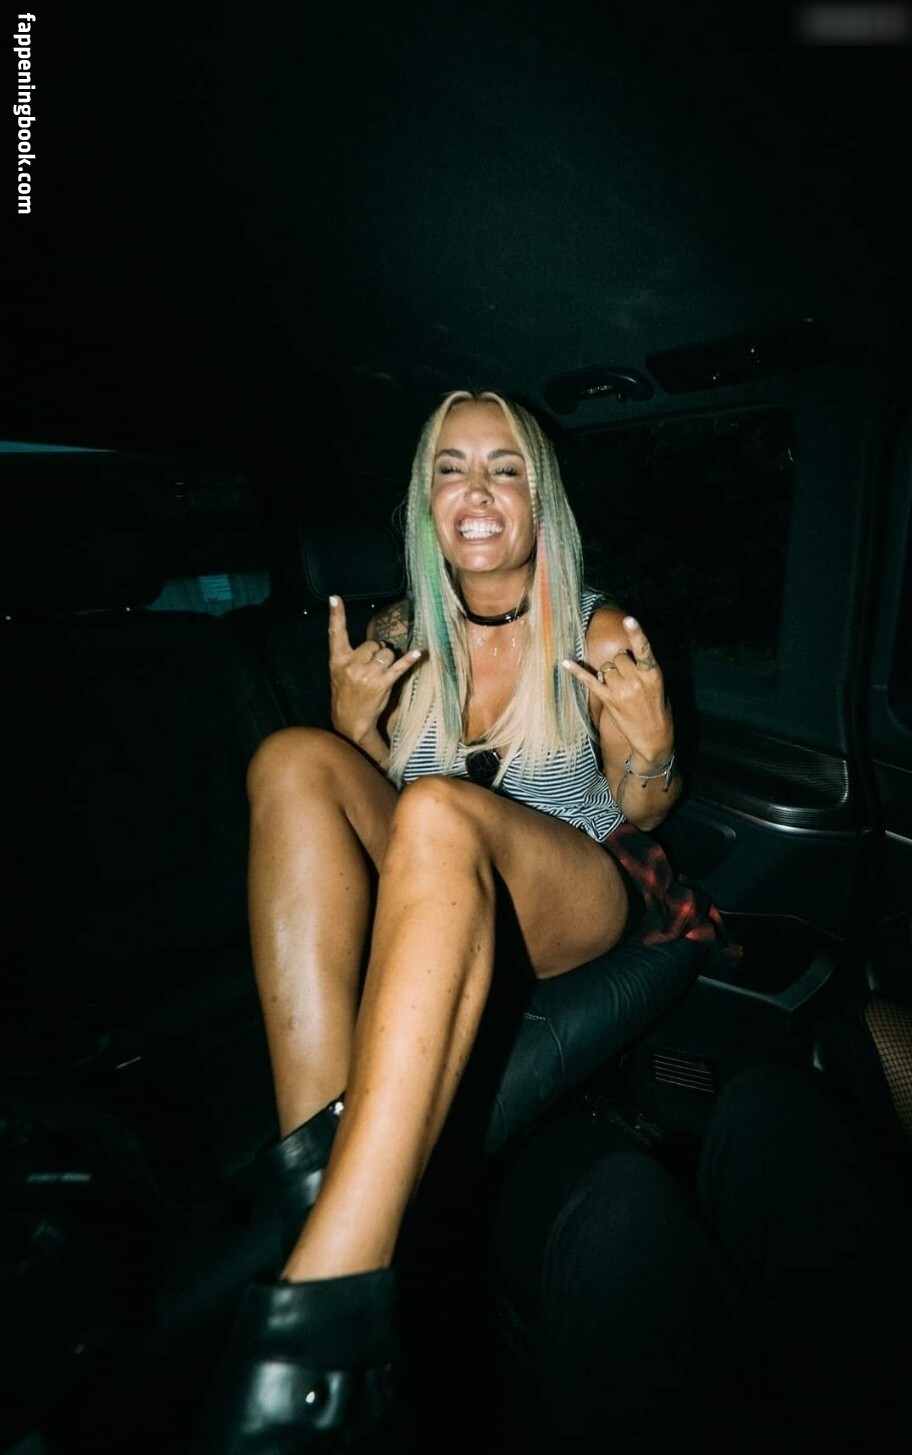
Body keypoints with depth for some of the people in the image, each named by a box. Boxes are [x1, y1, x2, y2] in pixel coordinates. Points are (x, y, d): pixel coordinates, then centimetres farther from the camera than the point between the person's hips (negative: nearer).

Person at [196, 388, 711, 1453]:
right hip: (431, 904, 4)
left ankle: (326, 1295, -39)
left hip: (575, 902, -3)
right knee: (293, 758, -20)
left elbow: (639, 817, 3)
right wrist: (355, 724, -9)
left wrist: (649, 748, -19)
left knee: (442, 809, -35)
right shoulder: (401, 635, 5)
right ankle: (316, 1170, -29)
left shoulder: (598, 636, -3)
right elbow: (372, 803, 11)